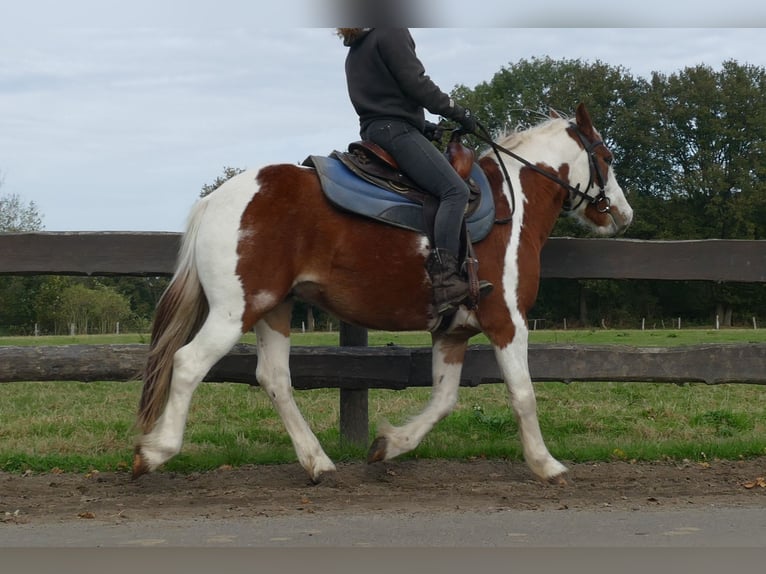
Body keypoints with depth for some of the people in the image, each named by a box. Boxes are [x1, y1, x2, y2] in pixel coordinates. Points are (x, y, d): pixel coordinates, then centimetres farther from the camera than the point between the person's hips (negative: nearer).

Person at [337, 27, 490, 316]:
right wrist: (458, 111, 1)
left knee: (451, 188, 16)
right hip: (396, 130, -10)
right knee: (455, 190, -22)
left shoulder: (355, 50, 25)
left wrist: (427, 126, 21)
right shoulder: (393, 32, -4)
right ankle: (444, 280, -37)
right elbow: (416, 84, -9)